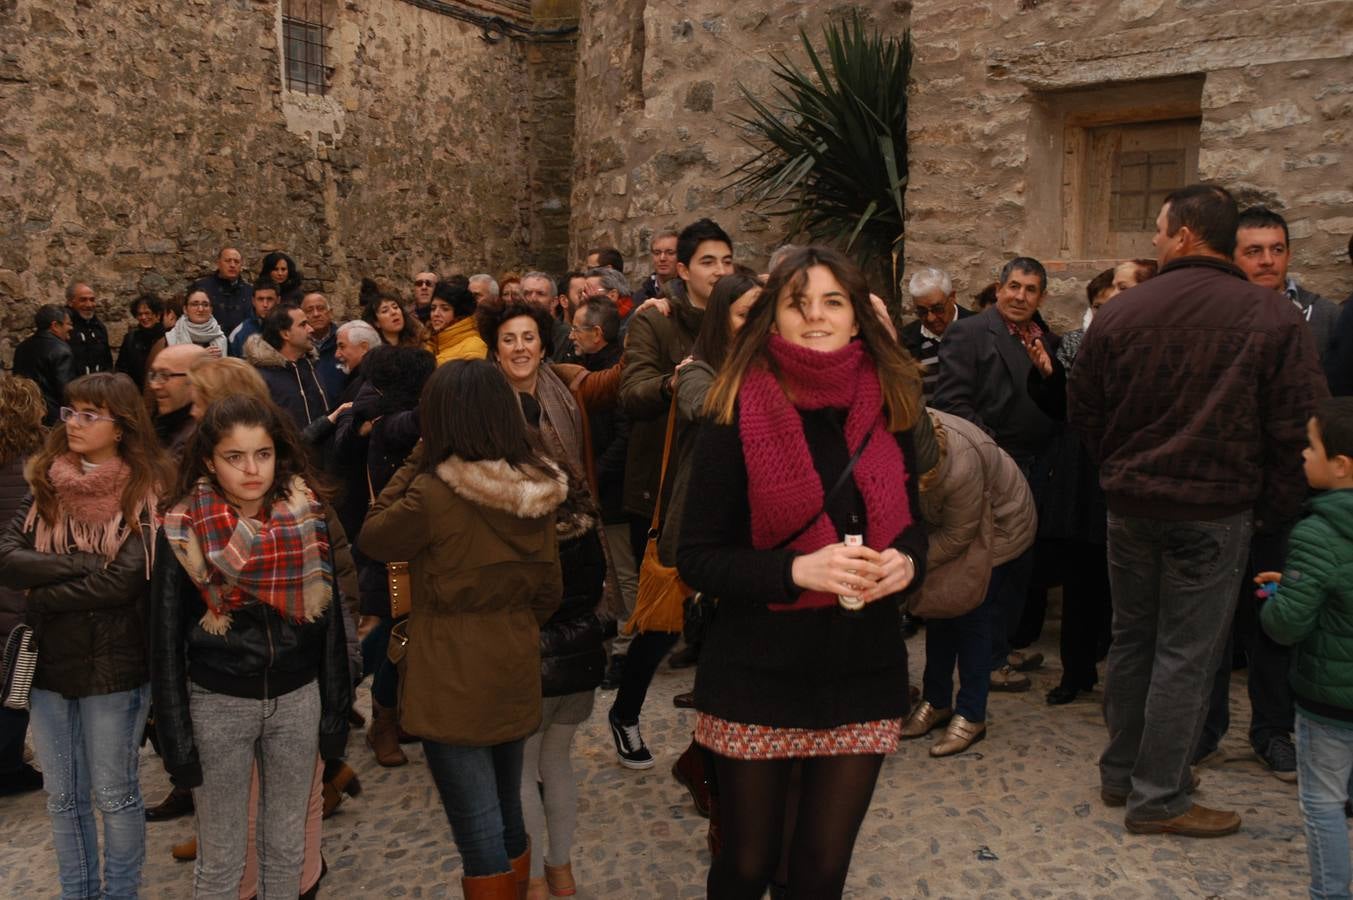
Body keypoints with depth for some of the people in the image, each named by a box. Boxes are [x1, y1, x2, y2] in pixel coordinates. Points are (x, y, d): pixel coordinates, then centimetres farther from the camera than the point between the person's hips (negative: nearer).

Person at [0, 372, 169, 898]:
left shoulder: (144, 492, -10)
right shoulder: (46, 485, 4)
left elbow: (125, 582, -19)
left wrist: (43, 595, -10)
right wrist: (86, 566, -18)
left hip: (114, 665, -4)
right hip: (48, 660, 5)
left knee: (115, 795, 11)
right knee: (62, 797, 18)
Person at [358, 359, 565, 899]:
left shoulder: (433, 492, -19)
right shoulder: (536, 488, -2)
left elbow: (372, 539, -1)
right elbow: (548, 591, 7)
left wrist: (412, 467, 0)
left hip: (453, 678, -6)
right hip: (514, 671, 6)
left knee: (479, 833, 3)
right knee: (508, 816, 23)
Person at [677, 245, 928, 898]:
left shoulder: (888, 409, 1)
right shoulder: (737, 416, -11)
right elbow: (696, 558, -10)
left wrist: (905, 560, -10)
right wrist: (796, 570, -25)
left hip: (865, 674, 3)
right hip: (757, 676, -3)